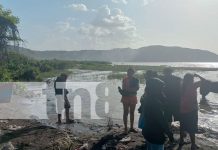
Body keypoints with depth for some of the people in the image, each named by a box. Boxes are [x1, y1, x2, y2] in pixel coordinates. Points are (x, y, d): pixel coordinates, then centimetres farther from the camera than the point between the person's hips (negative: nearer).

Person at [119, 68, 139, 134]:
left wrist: (128, 89, -18)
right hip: (126, 97, -2)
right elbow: (123, 88, -2)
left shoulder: (136, 80, 5)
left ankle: (131, 127, 19)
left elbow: (137, 88, -9)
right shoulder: (124, 79, 3)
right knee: (126, 112, -1)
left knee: (132, 112, 9)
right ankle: (125, 128, 3)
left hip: (133, 97, 2)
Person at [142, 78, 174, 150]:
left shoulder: (148, 99, 4)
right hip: (156, 134, -9)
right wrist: (170, 134, -15)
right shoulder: (155, 102, -25)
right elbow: (161, 120, -23)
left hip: (148, 132, 9)